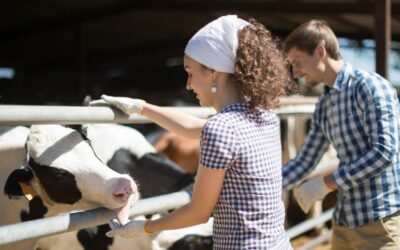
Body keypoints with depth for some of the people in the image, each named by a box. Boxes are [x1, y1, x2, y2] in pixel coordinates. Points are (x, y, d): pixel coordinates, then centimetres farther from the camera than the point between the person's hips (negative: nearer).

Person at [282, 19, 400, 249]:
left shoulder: (370, 86, -12)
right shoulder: (324, 105, 11)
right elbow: (304, 163, 16)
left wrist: (326, 183, -16)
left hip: (380, 222, -7)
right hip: (345, 222, 8)